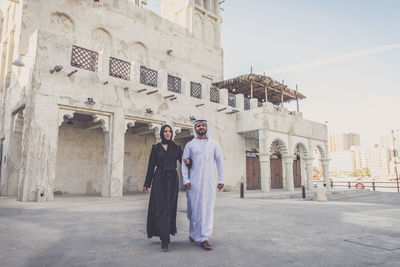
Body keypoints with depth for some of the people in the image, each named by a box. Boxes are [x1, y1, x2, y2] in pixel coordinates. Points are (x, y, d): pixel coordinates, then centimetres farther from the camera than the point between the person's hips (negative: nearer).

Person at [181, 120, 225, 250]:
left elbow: (219, 162, 10)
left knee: (208, 208, -3)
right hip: (194, 181, 0)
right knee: (194, 207, 4)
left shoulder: (214, 144, 10)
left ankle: (204, 238, 2)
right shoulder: (190, 145, 8)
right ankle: (193, 232, 26)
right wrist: (185, 180, -5)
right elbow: (184, 163, 5)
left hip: (209, 181, 0)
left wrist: (221, 179, 4)